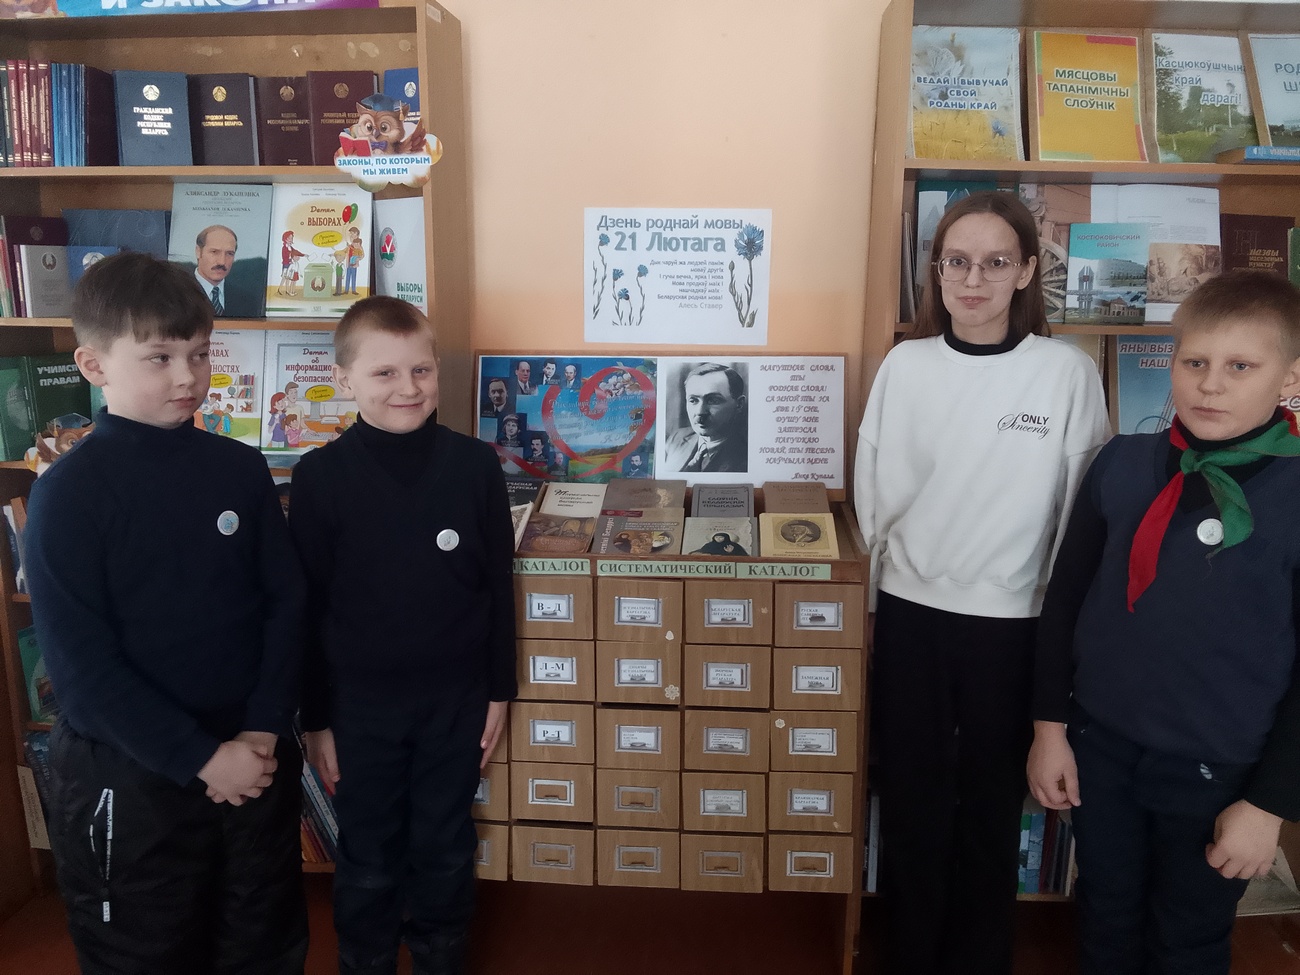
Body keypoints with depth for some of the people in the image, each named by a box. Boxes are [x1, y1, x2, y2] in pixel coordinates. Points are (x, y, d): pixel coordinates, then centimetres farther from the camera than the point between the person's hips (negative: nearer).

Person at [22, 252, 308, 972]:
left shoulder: (240, 468, 0)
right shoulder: (68, 493, -12)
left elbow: (285, 603, 1)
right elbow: (82, 666, -14)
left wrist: (263, 731, -10)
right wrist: (201, 759, -16)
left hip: (256, 758, 4)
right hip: (130, 778, -3)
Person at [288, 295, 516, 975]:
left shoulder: (475, 465, -8)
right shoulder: (321, 475, -11)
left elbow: (497, 586, -1)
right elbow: (308, 604, -6)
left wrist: (498, 690, 3)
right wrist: (315, 717, -2)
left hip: (455, 697, 1)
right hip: (360, 702, -1)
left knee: (445, 850, 18)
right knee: (368, 860, 17)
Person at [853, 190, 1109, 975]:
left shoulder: (1068, 373, -8)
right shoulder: (906, 365, -2)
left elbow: (1084, 511, -3)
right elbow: (872, 496, 4)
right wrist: (863, 605, 6)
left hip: (1012, 622, -1)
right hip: (911, 613, 2)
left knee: (992, 803, 14)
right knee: (913, 796, 14)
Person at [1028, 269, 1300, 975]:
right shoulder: (1124, 463, -5)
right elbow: (1065, 596, 2)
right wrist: (1049, 724, 3)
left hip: (1216, 775, -2)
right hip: (1099, 746, 3)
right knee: (1106, 918, 22)